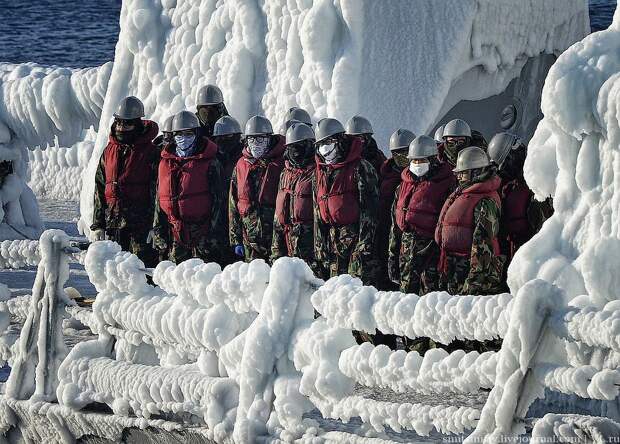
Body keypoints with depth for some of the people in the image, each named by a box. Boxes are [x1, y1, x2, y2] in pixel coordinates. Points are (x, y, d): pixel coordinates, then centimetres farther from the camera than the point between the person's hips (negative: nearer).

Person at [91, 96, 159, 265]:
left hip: (140, 221, -5)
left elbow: (157, 191, -6)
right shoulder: (109, 150, 13)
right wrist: (97, 225, 11)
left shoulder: (150, 152, -3)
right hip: (113, 221, 5)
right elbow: (100, 190, 16)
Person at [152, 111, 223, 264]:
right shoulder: (166, 162, 12)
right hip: (175, 233, 5)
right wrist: (158, 231, 12)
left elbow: (217, 199, -4)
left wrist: (214, 232, -9)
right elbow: (160, 199, 17)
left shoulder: (209, 163, -3)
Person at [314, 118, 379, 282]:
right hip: (332, 237, 7)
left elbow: (369, 208, -11)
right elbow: (318, 212, 18)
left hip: (355, 234, -7)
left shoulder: (360, 168, -7)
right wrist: (320, 247, 12)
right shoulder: (321, 171, 15)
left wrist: (363, 244, -17)